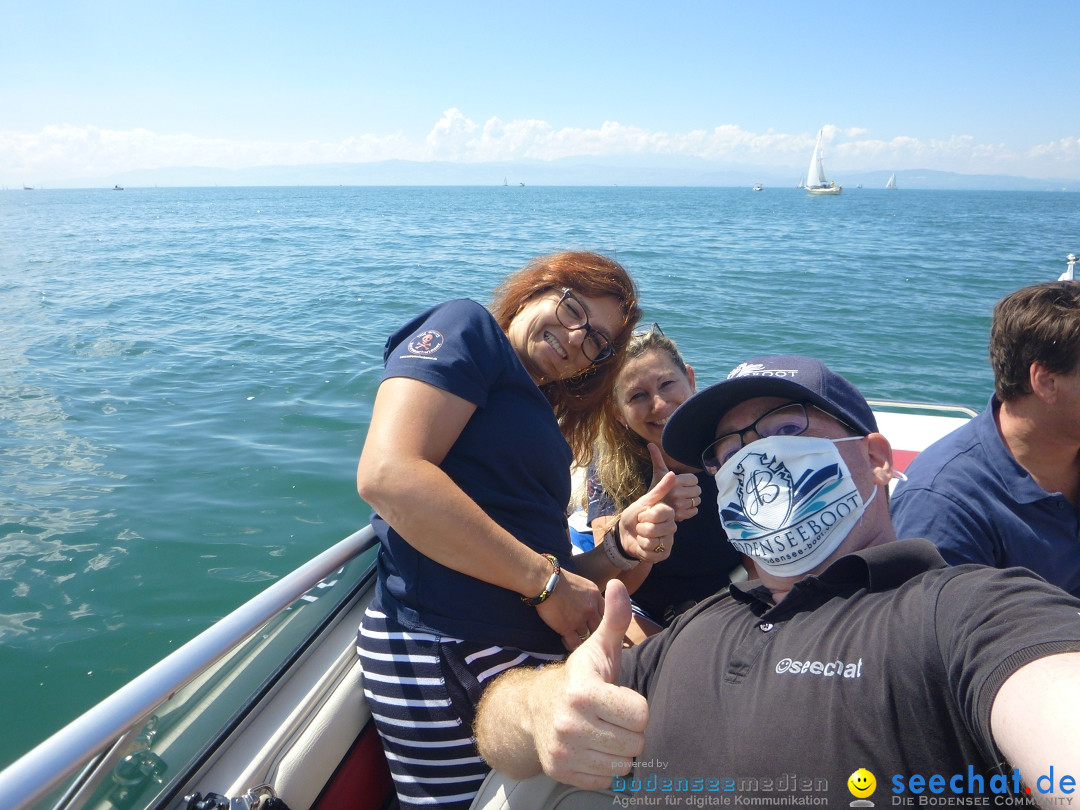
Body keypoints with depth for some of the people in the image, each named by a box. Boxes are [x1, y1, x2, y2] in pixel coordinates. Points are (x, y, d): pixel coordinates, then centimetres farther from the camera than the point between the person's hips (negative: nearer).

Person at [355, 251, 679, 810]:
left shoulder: (539, 421, 21)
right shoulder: (466, 328, -3)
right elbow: (387, 474, -20)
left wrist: (620, 548, -4)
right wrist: (546, 580, -16)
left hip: (530, 654, 9)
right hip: (446, 657, -8)